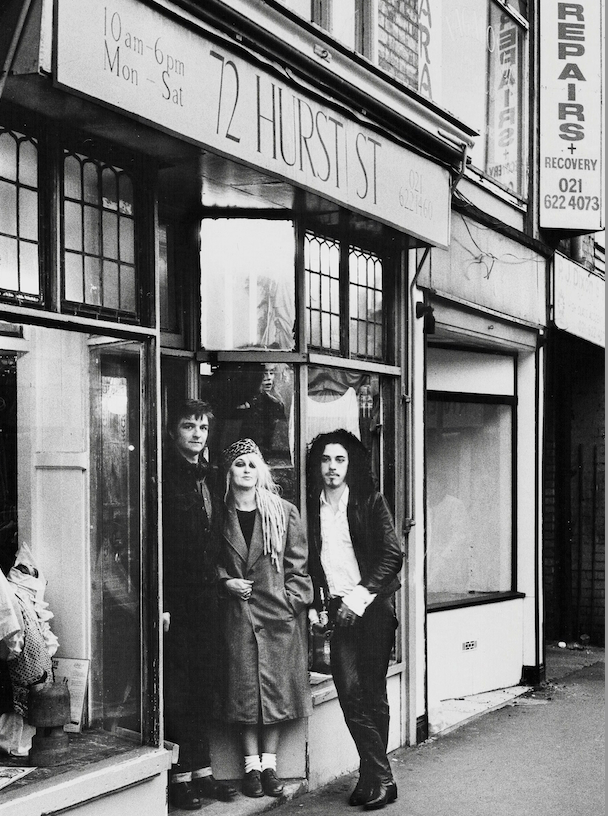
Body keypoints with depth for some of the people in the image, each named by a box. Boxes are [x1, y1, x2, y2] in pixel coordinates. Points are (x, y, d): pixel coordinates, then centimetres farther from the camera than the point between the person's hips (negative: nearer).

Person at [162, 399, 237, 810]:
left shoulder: (209, 478, 15)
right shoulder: (164, 477, -8)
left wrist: (221, 580, 9)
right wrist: (160, 604, -17)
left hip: (206, 602, 7)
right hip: (175, 603, -7)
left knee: (205, 690, 10)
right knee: (176, 693, -1)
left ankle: (201, 772, 18)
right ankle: (180, 777, 6)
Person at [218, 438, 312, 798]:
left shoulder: (284, 513, 3)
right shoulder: (221, 515, 3)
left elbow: (298, 566, 3)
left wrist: (294, 602, -6)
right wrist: (226, 581, -5)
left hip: (279, 614, 0)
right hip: (239, 615, 0)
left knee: (277, 689, 2)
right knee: (245, 691, 2)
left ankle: (269, 763, 12)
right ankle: (252, 765, 12)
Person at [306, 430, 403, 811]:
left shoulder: (370, 501, 0)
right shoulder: (313, 507, 10)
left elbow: (392, 553, -5)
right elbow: (310, 560, 15)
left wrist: (361, 595, -11)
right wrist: (314, 605, 3)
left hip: (372, 605, -3)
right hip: (338, 609, 3)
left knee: (373, 694, -1)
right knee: (350, 692, -7)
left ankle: (375, 776, 8)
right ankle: (380, 777, 1)